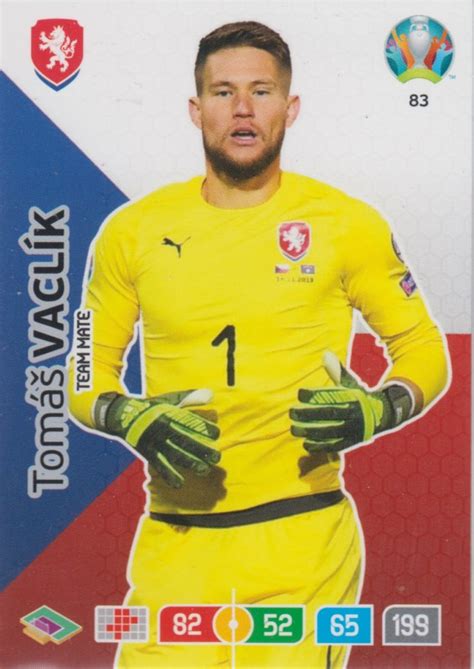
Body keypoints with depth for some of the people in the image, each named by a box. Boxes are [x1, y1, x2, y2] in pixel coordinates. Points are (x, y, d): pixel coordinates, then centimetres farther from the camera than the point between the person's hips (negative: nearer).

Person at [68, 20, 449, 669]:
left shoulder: (347, 224, -1)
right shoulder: (133, 231, 4)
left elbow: (423, 349, 7)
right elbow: (88, 369, 11)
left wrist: (378, 410, -12)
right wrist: (131, 421, -9)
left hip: (304, 542, -1)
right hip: (174, 544, 2)